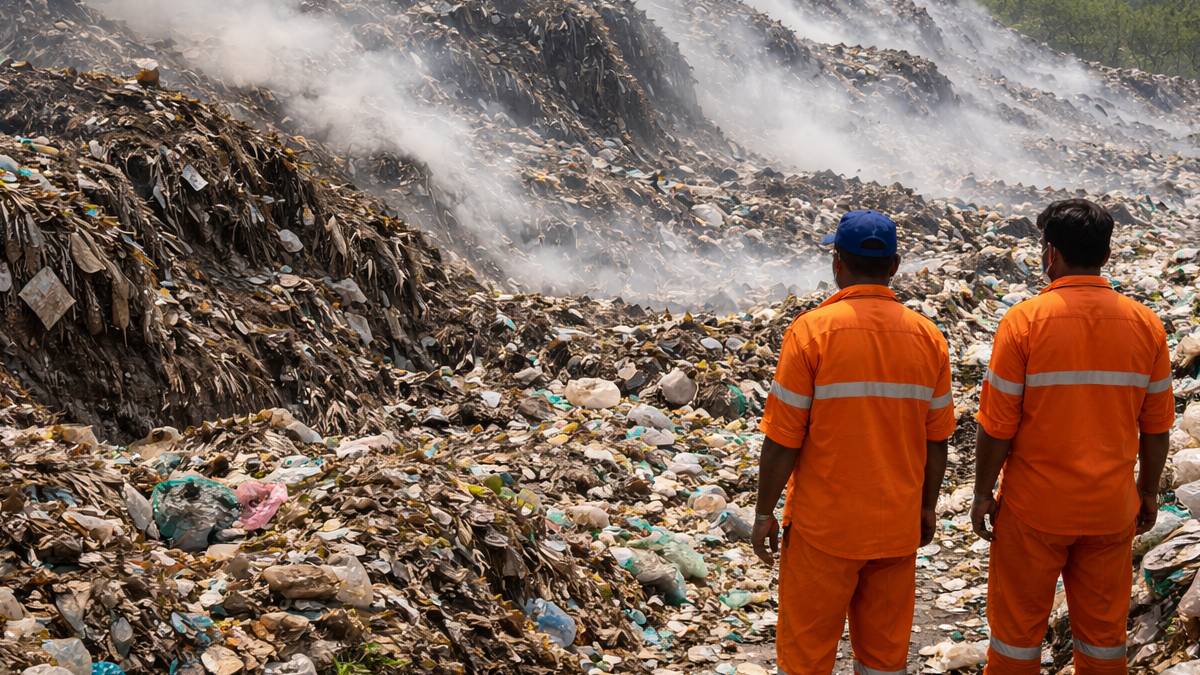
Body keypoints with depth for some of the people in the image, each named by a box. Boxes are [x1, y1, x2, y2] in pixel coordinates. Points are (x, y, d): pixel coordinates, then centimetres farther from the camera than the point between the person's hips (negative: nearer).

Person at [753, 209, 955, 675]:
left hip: (824, 526, -3)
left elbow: (782, 440, -12)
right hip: (898, 526, 4)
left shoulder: (812, 330, -13)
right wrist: (926, 509, 18)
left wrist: (765, 513, -1)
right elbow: (937, 440, 4)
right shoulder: (927, 336, -1)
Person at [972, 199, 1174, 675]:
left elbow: (997, 425, -12)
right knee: (1104, 631, 15)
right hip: (1112, 509, 3)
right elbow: (1156, 426, 3)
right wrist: (1148, 492, 16)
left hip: (1035, 507, -3)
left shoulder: (1023, 321, -14)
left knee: (1018, 627, 11)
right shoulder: (1145, 324, -4)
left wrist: (983, 493, 0)